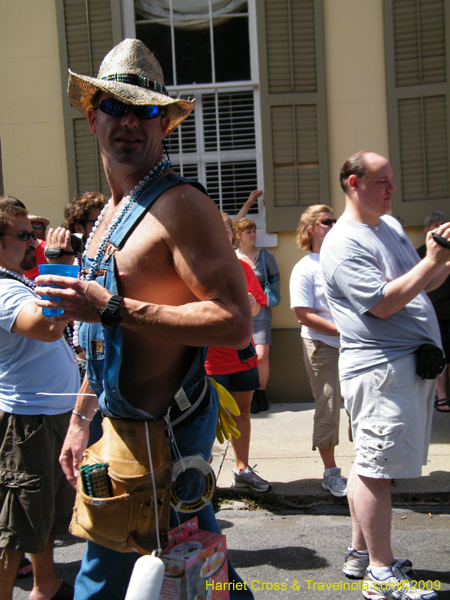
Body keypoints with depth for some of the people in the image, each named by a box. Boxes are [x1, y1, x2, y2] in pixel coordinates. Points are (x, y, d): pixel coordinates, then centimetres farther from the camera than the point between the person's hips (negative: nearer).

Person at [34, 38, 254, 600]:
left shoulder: (179, 205, -16)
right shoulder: (110, 213, 14)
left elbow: (235, 324, -25)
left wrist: (111, 309, -26)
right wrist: (81, 419, 23)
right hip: (123, 422, 9)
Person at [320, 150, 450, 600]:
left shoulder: (391, 225, 18)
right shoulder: (343, 243, -11)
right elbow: (383, 304, -19)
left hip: (411, 363, 10)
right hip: (380, 366, -9)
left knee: (372, 467, 16)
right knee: (375, 470, -4)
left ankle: (361, 553, 27)